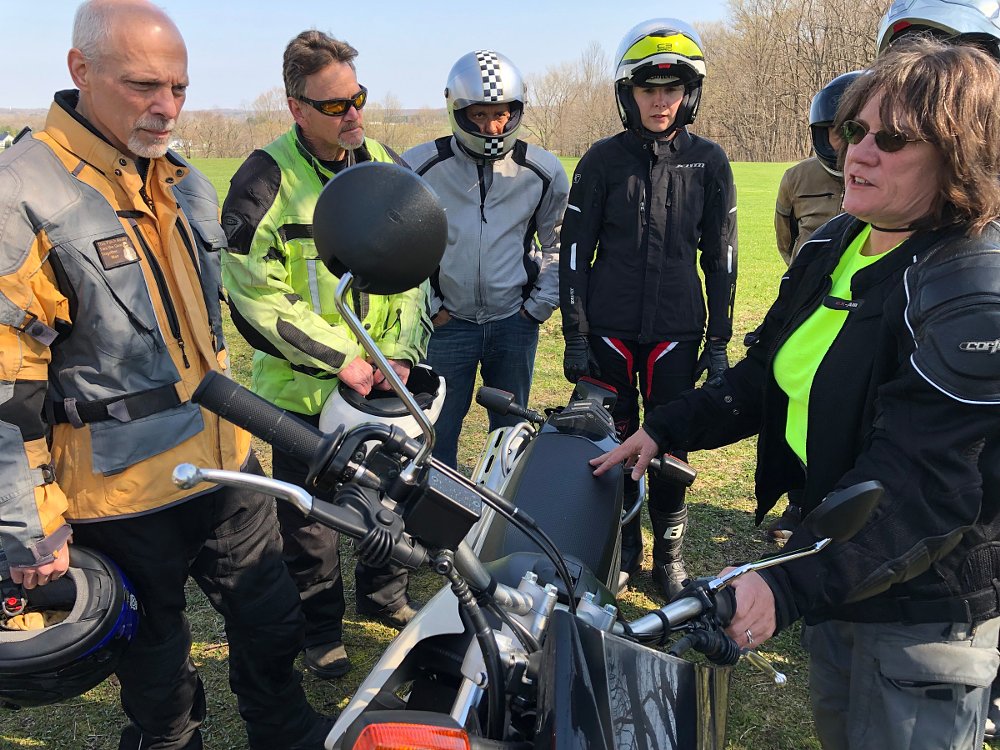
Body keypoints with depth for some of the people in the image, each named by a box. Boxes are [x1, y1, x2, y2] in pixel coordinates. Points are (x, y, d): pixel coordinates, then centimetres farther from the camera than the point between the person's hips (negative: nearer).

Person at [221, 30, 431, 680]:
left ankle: (385, 595, 44)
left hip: (384, 378, 5)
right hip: (302, 386, -4)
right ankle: (321, 628, 32)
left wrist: (402, 350, -6)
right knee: (310, 516, 10)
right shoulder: (265, 181, -13)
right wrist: (340, 359, -18)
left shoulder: (387, 166, 3)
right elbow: (256, 298, -16)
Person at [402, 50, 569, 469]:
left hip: (515, 324, 2)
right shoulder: (419, 167, -5)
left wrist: (539, 306, 3)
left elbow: (559, 245, 11)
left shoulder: (544, 171, 0)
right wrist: (430, 306, -1)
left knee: (512, 433, 13)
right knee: (436, 436, 2)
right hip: (446, 324, -1)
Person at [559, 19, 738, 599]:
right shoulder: (603, 160, 1)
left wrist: (720, 341, 4)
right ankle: (622, 548, 25)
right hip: (609, 328, 0)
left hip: (677, 329, 0)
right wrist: (575, 335, -1)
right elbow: (575, 250, 2)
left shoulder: (709, 161, 3)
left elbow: (720, 257, 6)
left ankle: (670, 552, 23)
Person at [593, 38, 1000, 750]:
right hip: (836, 566, 8)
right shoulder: (834, 244, 3)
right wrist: (666, 429, 4)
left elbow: (920, 487, -31)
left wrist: (789, 585, -38)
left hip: (927, 605, -8)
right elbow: (771, 371, 11)